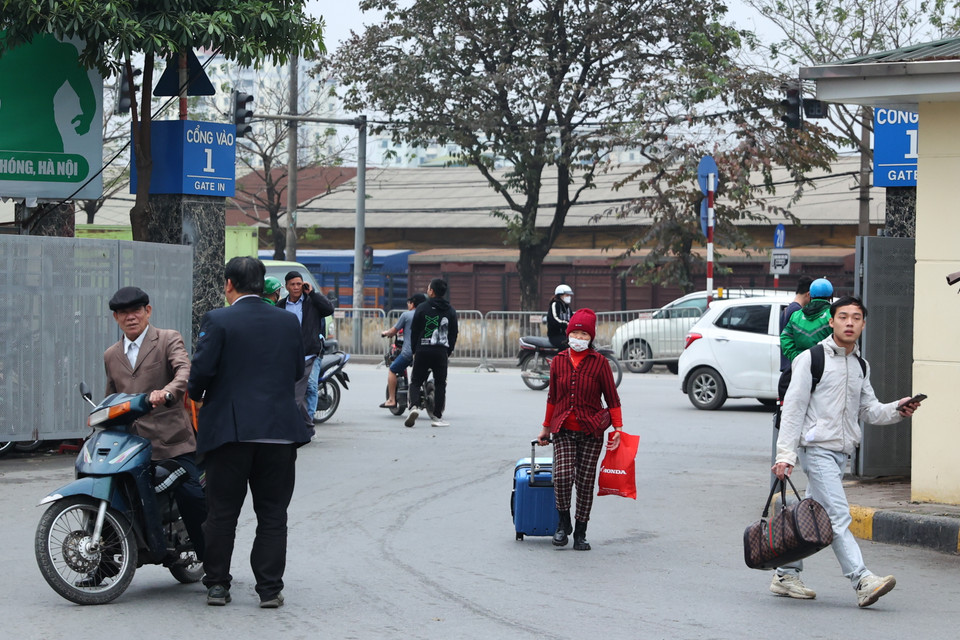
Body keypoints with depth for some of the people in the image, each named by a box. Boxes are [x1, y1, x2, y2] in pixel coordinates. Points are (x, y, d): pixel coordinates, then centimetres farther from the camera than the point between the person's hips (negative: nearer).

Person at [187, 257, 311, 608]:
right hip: (280, 431, 3)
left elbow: (202, 369, -12)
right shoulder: (288, 322, 6)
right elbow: (297, 371, 11)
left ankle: (217, 585, 11)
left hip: (230, 430, -3)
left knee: (221, 513, 7)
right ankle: (270, 589, 5)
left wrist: (196, 394, 8)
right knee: (272, 514, 7)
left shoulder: (217, 320, -7)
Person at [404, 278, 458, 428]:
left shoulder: (422, 308, -2)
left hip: (422, 351, -2)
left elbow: (414, 331, 0)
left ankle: (414, 406, -19)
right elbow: (454, 334, 9)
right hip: (441, 352, 2)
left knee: (416, 382, 6)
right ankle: (437, 417, 5)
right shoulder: (450, 310, 7)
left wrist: (414, 351, 9)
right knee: (440, 384, 8)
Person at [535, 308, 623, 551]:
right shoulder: (558, 361, 6)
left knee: (585, 481, 2)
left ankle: (581, 533, 15)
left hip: (591, 431, -1)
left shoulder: (599, 362, -2)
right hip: (564, 430, 1)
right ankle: (563, 522, 7)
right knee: (562, 476, -17)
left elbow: (612, 398, 2)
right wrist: (546, 428, 22)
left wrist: (618, 428, -5)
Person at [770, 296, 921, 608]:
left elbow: (868, 410, 17)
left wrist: (897, 409, -3)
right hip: (817, 449, -7)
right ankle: (863, 582, -23)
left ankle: (786, 575, 23)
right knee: (838, 517, -15)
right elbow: (793, 408, -7)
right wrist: (785, 453, -12)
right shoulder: (812, 359, -5)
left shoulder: (861, 367, 15)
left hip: (842, 452, 7)